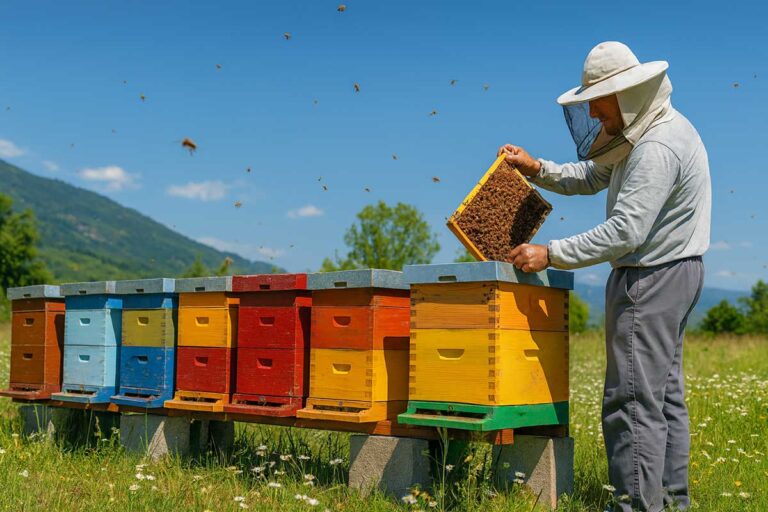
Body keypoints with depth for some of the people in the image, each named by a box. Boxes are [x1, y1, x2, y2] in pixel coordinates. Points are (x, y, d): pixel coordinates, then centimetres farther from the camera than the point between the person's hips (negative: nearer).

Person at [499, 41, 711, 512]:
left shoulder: (657, 148, -23)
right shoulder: (643, 131, 11)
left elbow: (624, 232, -29)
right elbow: (591, 177, 19)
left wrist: (551, 254, -25)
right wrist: (537, 169, 5)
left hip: (653, 277, -11)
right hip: (668, 274, 11)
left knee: (634, 399, -8)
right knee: (665, 394, 14)